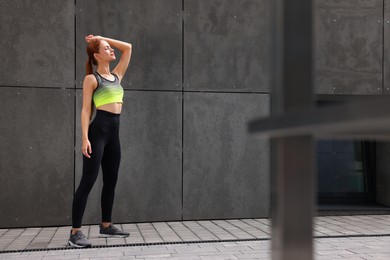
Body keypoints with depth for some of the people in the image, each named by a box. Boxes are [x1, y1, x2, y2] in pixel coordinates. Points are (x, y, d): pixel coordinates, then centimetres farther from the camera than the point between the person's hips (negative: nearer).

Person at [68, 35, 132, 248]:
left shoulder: (117, 75, 16)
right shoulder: (91, 79, -3)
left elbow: (128, 48, 22)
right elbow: (86, 109, -9)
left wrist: (103, 38, 18)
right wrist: (85, 138, -18)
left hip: (113, 132, 8)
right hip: (98, 131, -8)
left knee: (111, 180, 11)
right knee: (88, 180, -9)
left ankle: (106, 226, 21)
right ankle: (75, 232, -6)